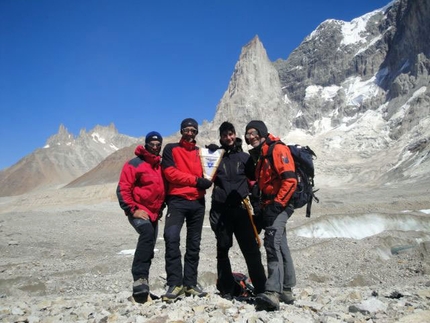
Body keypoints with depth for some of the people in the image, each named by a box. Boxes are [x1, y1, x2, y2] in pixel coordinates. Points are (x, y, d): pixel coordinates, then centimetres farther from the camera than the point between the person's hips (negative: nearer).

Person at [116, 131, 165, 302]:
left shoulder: (161, 166, 12)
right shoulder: (134, 164, -8)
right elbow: (123, 190, -12)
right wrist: (132, 209, -18)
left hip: (154, 214, 7)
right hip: (139, 212, -7)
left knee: (148, 251, 12)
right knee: (147, 232, -35)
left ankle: (142, 287, 26)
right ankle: (139, 277, -32)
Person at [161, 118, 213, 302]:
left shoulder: (201, 152, 16)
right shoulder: (171, 149, 5)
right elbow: (170, 173, -9)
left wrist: (207, 180, -7)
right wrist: (195, 180, -13)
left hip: (198, 202, 4)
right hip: (177, 201, -4)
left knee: (194, 244, 8)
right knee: (171, 238, -20)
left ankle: (190, 283, 18)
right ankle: (175, 284, -9)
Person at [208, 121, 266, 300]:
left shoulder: (244, 157, 11)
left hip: (241, 209, 0)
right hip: (220, 210, 0)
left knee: (251, 250, -2)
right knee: (223, 250, 7)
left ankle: (261, 288, 6)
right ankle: (227, 289, 19)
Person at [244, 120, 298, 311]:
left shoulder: (278, 149, -11)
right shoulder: (260, 155, 18)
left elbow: (290, 180, -21)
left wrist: (276, 205, -24)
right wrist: (262, 207, 16)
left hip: (280, 205, -10)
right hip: (270, 206, 10)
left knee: (272, 242, -22)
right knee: (280, 246, 14)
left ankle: (273, 292, -24)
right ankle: (286, 290, 25)